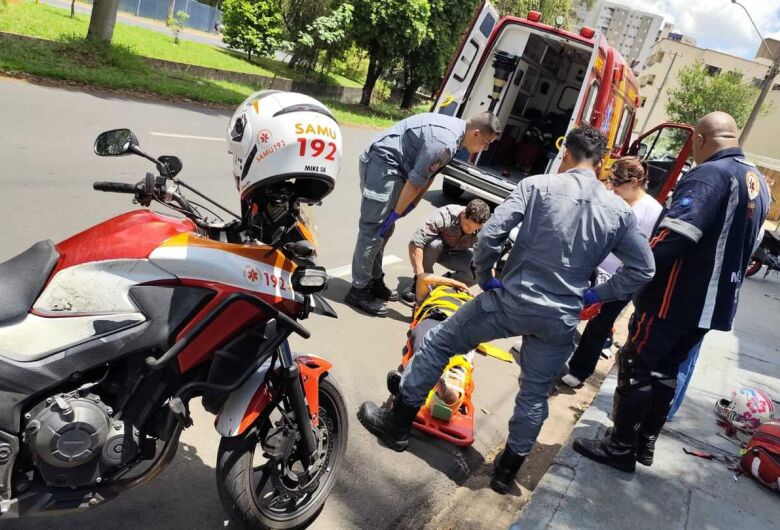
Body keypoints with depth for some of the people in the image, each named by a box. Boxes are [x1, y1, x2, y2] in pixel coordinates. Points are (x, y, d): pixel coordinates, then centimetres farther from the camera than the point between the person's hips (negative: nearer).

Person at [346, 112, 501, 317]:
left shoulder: (454, 129, 9)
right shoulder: (445, 142, -24)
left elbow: (428, 175, 12)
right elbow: (415, 182, -19)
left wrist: (409, 207, 11)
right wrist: (395, 214, -10)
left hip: (391, 165, 10)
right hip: (382, 163, -10)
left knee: (385, 230, 14)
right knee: (374, 230, -8)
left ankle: (374, 282, 25)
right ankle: (359, 290, -1)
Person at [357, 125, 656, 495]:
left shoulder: (537, 186, -5)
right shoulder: (620, 211, 4)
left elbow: (490, 234, -14)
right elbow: (643, 269, 4)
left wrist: (485, 278, 2)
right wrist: (595, 295, 9)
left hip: (513, 299, -3)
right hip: (561, 319, 3)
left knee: (437, 343, 13)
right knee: (535, 395, 20)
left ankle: (398, 423, 22)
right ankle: (507, 470, 30)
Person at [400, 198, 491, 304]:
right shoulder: (444, 217, -36)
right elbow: (415, 243, -41)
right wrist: (420, 275, -45)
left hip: (458, 254, 2)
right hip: (438, 251, -2)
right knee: (434, 244, -38)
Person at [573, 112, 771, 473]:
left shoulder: (709, 175, -18)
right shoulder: (758, 182, 12)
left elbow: (674, 236, -29)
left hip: (676, 298, -9)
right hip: (716, 302, 9)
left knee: (636, 367, 3)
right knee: (665, 370, 18)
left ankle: (620, 447, 12)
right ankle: (645, 443, 28)